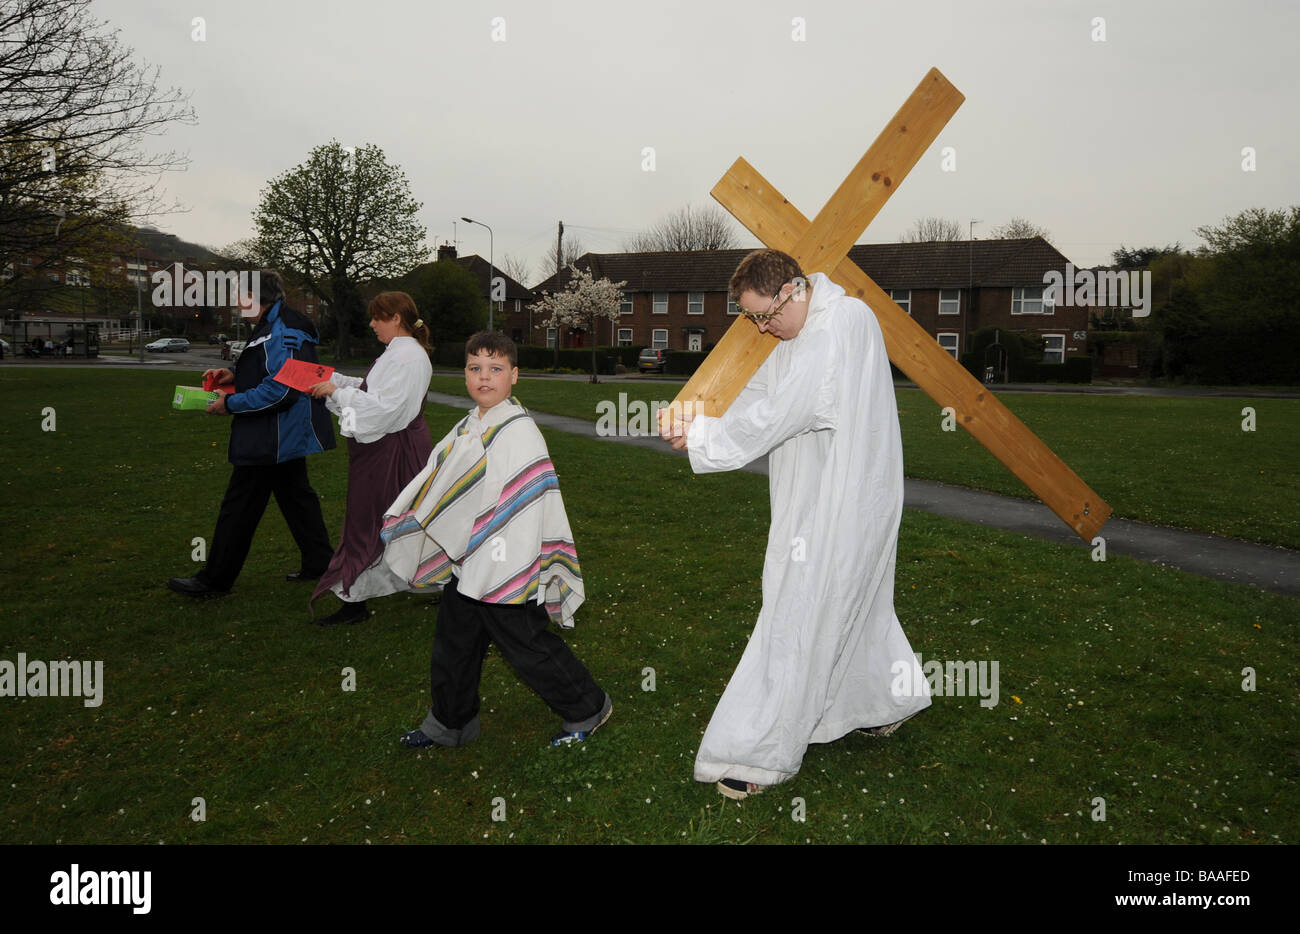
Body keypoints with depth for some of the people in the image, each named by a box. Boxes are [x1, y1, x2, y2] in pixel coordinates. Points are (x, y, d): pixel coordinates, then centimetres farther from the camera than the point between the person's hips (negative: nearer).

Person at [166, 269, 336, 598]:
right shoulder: (275, 327, 13)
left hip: (270, 442, -11)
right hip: (288, 436, 11)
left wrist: (231, 404, -18)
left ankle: (215, 580, 10)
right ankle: (319, 562, 25)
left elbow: (279, 390, -27)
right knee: (296, 495, 17)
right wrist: (235, 376, 10)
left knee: (239, 507, -1)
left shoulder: (282, 333, -21)